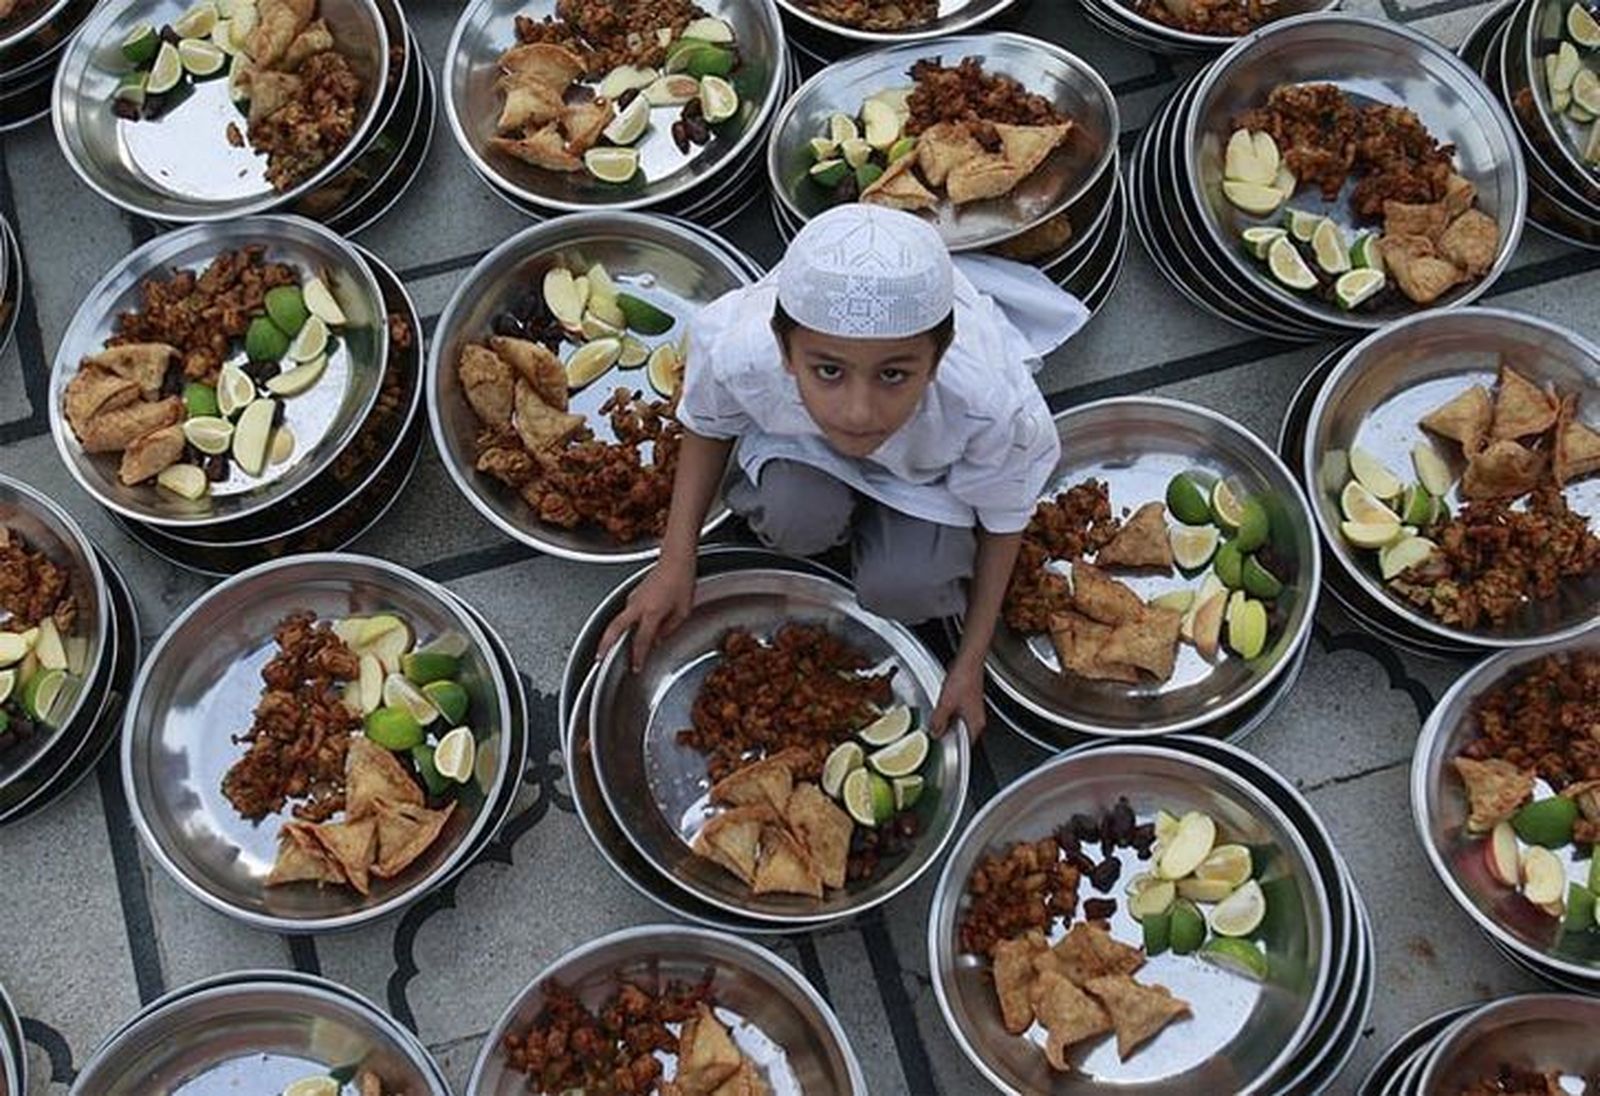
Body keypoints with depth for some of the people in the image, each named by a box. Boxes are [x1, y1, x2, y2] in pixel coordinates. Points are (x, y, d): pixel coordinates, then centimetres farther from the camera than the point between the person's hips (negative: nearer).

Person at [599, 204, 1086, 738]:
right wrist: (675, 563, -17)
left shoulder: (993, 408, -41)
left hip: (930, 460, 0)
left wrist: (970, 664, -11)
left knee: (903, 589, -23)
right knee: (796, 520, -30)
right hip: (800, 437, 1)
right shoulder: (736, 352, -39)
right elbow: (707, 424, -11)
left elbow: (1003, 520, -17)